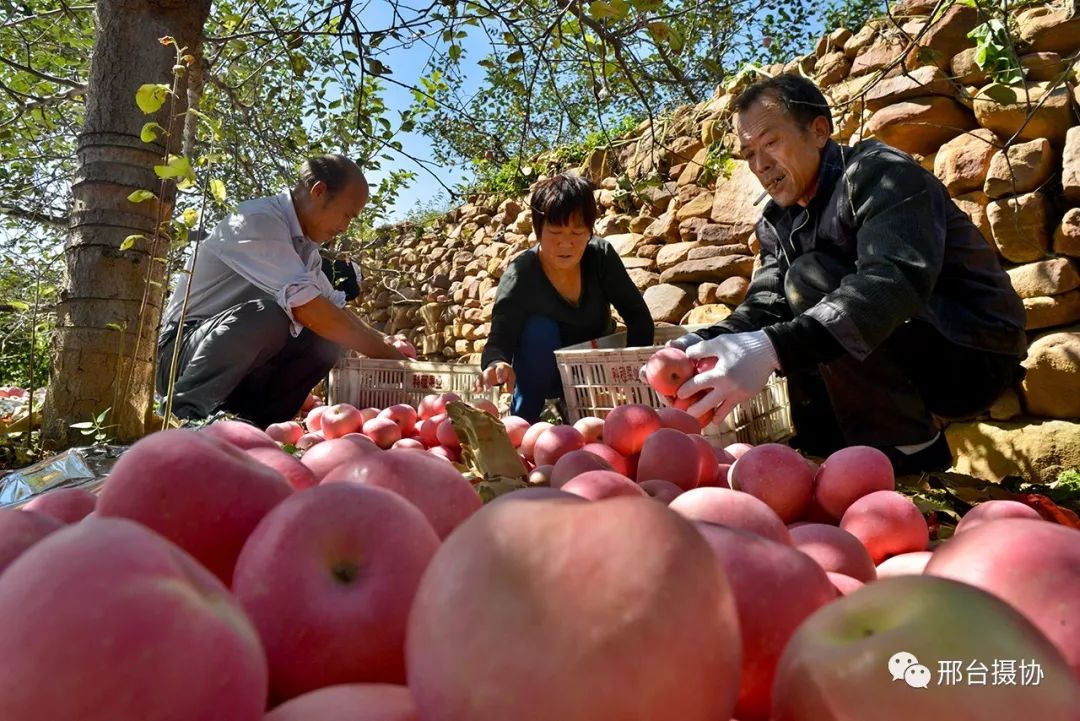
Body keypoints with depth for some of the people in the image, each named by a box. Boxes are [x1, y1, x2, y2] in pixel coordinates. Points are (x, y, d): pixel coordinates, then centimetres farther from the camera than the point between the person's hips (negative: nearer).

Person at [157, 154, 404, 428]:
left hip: (239, 368, 9)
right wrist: (385, 353, -25)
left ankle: (255, 420, -6)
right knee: (268, 315, -33)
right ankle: (190, 411, -22)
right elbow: (306, 307, -31)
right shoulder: (258, 220, -20)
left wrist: (383, 341, -4)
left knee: (327, 339, -6)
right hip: (183, 351, -8)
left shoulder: (304, 242, 7)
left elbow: (334, 308, 13)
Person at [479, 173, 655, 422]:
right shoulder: (520, 277, -26)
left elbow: (637, 314, -15)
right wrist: (498, 364, -60)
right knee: (540, 329, -32)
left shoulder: (601, 256, -18)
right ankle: (522, 420, -18)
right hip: (546, 372, -2)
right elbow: (499, 341, -35)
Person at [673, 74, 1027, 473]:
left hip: (972, 355, -7)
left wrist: (772, 347, -47)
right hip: (911, 361, 7)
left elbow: (896, 280, -34)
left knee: (810, 278, -24)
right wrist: (704, 342, -26)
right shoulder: (778, 223, 6)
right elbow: (764, 306, -4)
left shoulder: (881, 172, -16)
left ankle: (912, 450, -15)